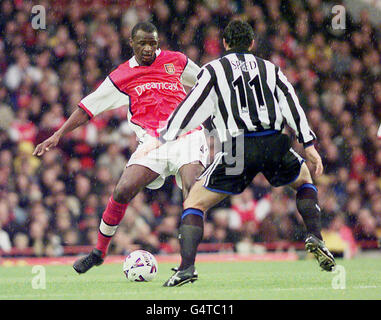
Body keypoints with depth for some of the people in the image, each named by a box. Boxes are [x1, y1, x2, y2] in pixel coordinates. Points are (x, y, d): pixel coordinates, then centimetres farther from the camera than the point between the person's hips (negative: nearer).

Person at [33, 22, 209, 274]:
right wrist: (58, 135, 6)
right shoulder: (121, 77, 9)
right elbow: (89, 106, 11)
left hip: (186, 136, -1)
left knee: (191, 189, -25)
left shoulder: (176, 61, 9)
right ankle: (99, 251, 7)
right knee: (122, 191, -13)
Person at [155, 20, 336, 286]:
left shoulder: (214, 70, 10)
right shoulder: (269, 69, 19)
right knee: (305, 180, 33)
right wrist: (310, 146, 19)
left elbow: (190, 109, 4)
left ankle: (187, 267, -12)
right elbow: (292, 107, 16)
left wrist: (161, 140, 8)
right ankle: (315, 238, 13)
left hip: (238, 150, -3)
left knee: (194, 203, 7)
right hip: (274, 144, 3)